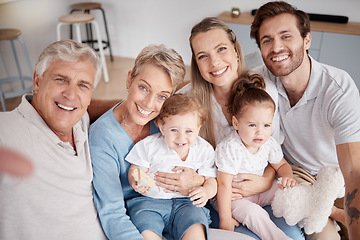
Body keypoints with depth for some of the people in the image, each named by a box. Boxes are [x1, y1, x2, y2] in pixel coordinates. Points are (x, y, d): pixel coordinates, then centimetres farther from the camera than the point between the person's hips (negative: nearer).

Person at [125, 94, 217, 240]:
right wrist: (136, 182, -17)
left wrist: (206, 191, -19)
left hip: (187, 202, 0)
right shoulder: (149, 145, 0)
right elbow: (135, 169, 8)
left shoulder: (204, 150, 3)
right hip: (151, 200, 0)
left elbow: (211, 180, 5)